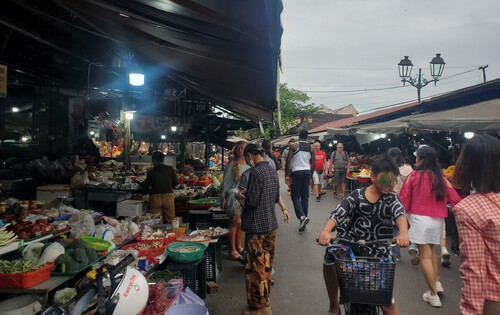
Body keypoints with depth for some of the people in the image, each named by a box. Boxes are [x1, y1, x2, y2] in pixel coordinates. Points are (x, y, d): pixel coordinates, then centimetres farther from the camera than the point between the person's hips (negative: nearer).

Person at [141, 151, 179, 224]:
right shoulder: (170, 169, 0)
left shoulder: (151, 172, -3)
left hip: (155, 197, -1)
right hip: (168, 196, 1)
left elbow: (146, 186, 6)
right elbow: (176, 182, 5)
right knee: (170, 220, 8)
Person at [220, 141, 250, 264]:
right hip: (234, 195, -5)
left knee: (241, 222, 14)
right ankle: (232, 250, 11)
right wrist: (223, 198, -8)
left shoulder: (248, 164, 5)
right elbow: (225, 181, -6)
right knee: (234, 222, 0)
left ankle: (239, 247, 28)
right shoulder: (232, 164, -9)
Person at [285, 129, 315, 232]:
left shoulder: (294, 146, -4)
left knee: (295, 196, 3)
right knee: (305, 196, 8)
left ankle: (302, 216, -19)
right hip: (307, 171, 4)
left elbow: (288, 161, -11)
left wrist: (286, 175, -7)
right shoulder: (311, 148, 8)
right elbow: (313, 164, 9)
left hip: (296, 172, -4)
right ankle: (302, 223, 12)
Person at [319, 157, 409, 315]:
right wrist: (326, 231, -36)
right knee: (329, 259, -17)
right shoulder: (357, 195, -5)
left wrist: (403, 233, -46)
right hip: (353, 243, 1)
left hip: (378, 250, 0)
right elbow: (338, 213, -16)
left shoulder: (392, 199, -3)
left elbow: (400, 214, -23)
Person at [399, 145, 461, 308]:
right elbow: (455, 199, 1)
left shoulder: (414, 176, -8)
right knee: (432, 250, 26)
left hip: (419, 219, -4)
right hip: (437, 219, 4)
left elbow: (404, 199, -4)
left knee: (425, 255, 4)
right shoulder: (441, 178, 1)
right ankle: (437, 282, 27)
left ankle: (433, 294, 9)